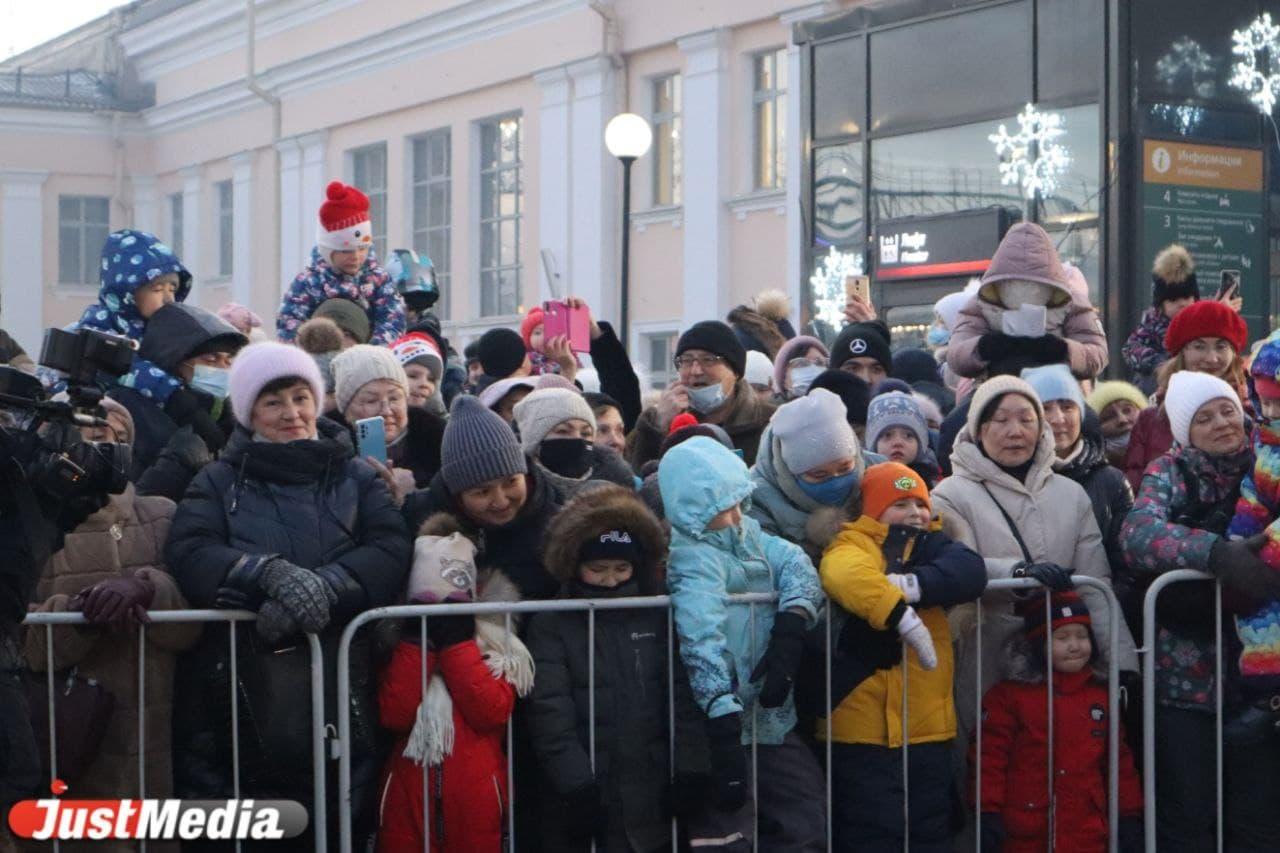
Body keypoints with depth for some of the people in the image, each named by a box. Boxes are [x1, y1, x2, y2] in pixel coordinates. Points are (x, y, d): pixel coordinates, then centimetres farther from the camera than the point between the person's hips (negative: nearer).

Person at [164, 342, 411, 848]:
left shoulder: (357, 478, 17)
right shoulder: (220, 480, 15)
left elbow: (392, 551, 0)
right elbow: (187, 553, -2)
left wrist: (323, 586, -18)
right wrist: (268, 572, -20)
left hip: (340, 671, 1)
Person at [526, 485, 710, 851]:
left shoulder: (657, 617, 8)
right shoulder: (551, 625, 0)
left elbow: (682, 696, 5)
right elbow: (550, 710, -8)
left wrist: (690, 767, -6)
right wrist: (575, 781, -17)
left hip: (652, 790, 2)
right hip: (586, 794, -2)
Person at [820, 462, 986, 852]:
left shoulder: (930, 545, 13)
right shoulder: (853, 545, -3)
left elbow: (970, 572, -9)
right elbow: (847, 575, -29)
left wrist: (914, 585, -26)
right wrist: (901, 615, -39)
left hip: (929, 726, 6)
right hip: (865, 728, -6)